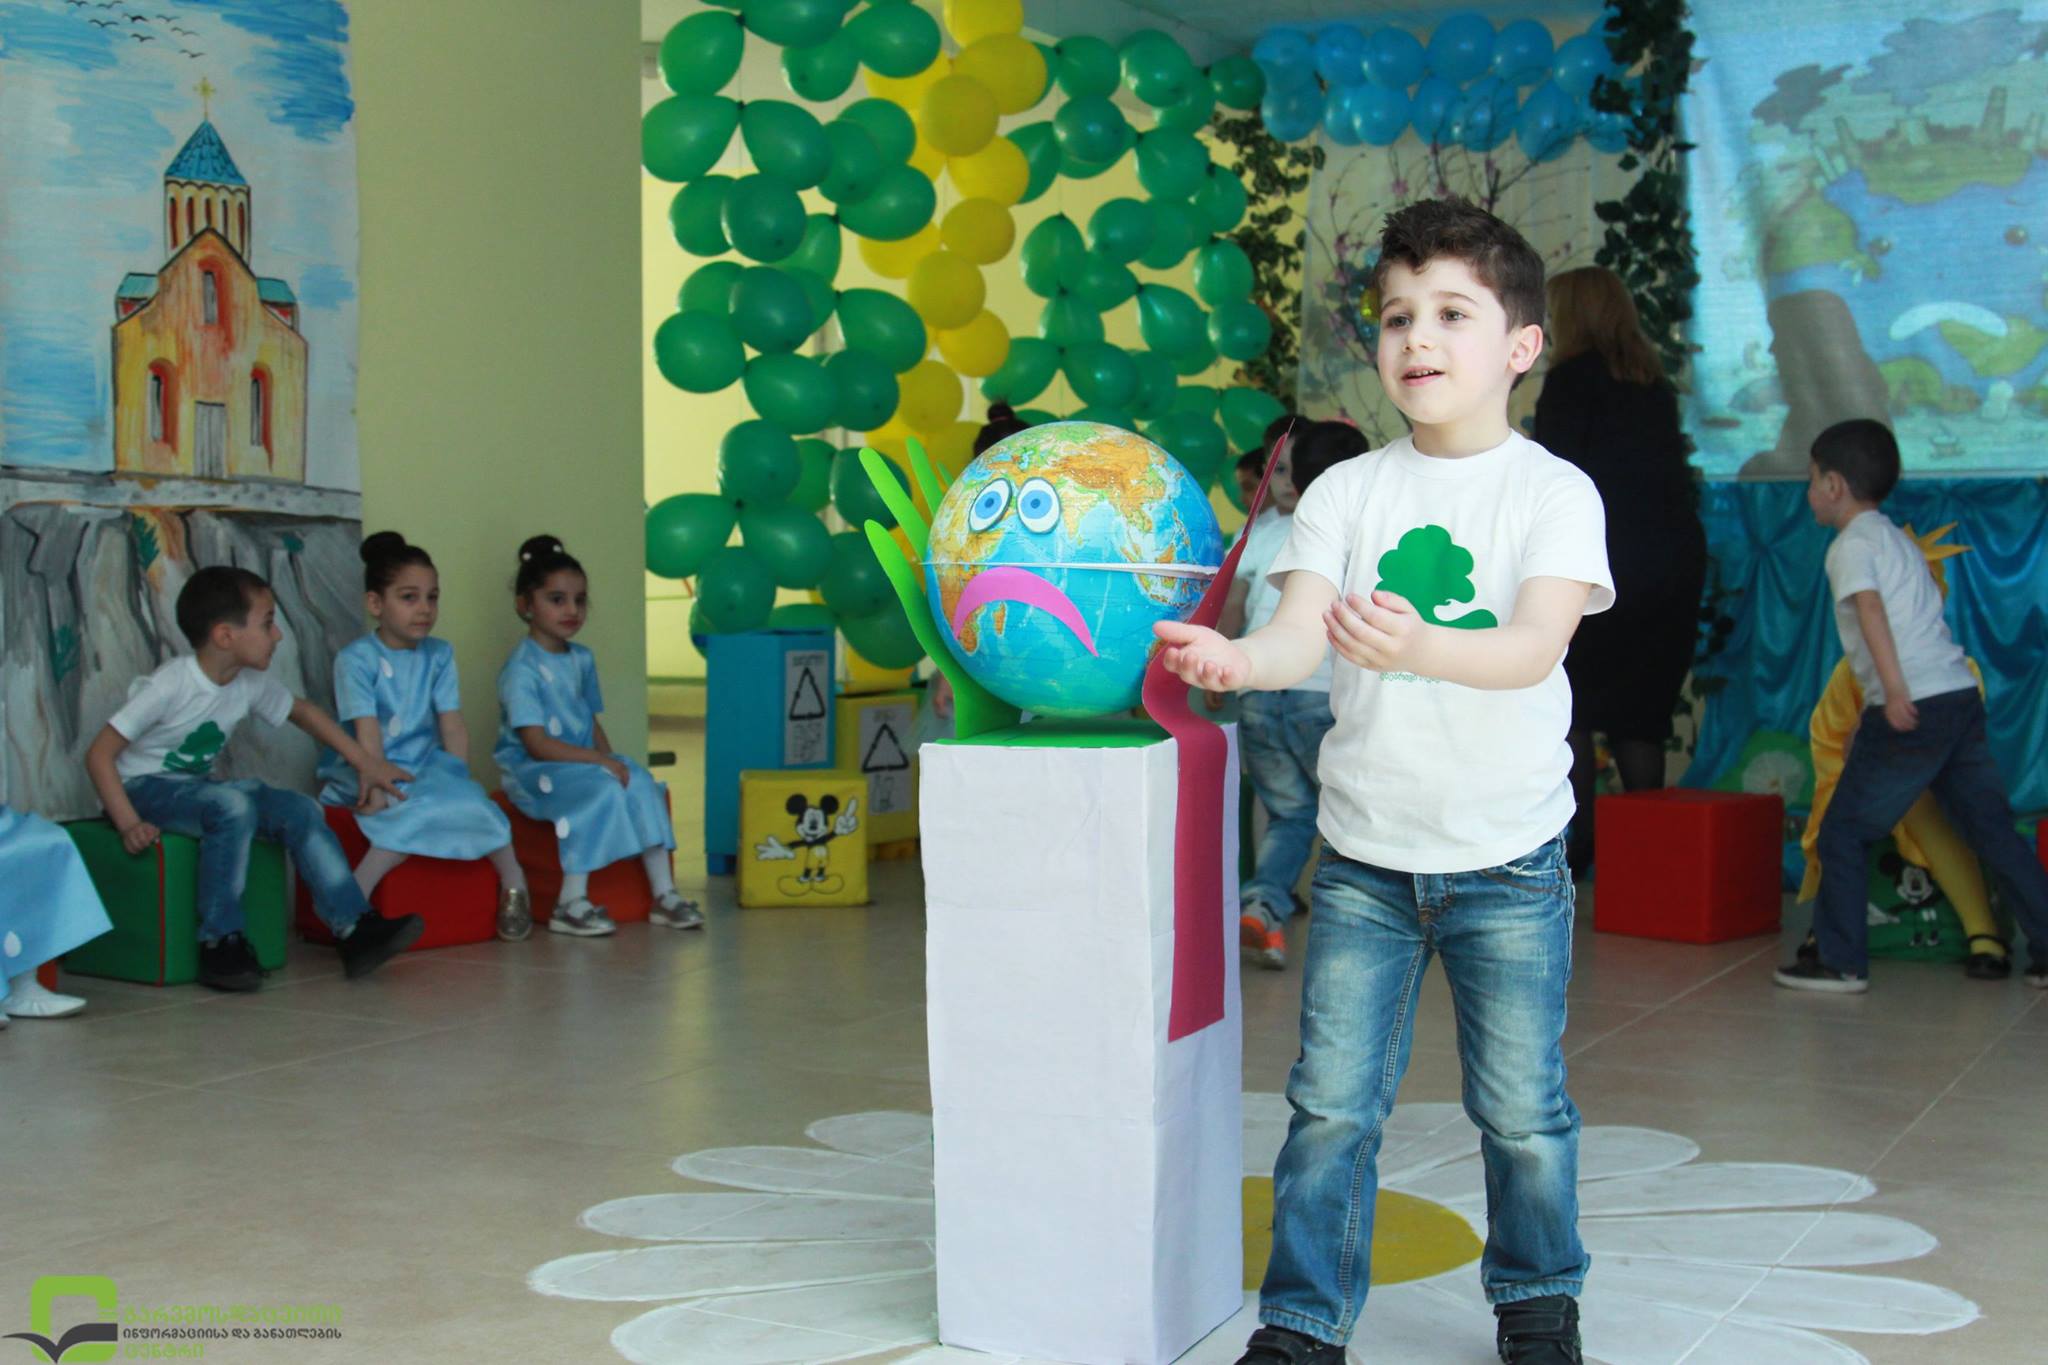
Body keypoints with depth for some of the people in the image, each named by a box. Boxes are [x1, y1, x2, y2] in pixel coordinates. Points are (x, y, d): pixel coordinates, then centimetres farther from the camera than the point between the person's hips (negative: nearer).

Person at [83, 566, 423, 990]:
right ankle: (220, 944, -27)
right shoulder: (168, 687, -23)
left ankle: (356, 930, -14)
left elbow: (302, 710, 18)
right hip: (143, 788, -7)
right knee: (232, 806, -34)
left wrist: (365, 761, 16)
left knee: (299, 810, -12)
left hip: (196, 787, 7)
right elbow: (99, 754, -22)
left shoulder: (251, 684, -2)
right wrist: (129, 824, -31)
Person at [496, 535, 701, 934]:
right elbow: (538, 744, -21)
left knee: (640, 783, -17)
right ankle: (571, 904, -27)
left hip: (584, 762, 7)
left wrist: (610, 759, -3)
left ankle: (663, 893, -14)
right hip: (531, 771, -7)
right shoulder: (521, 669, -14)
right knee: (601, 789, -31)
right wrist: (602, 762, -24)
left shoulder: (581, 659, 11)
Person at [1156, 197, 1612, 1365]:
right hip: (1364, 853, 2)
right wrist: (1232, 657, -33)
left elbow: (1533, 648, -19)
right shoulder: (1347, 491, 3)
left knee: (1523, 1110, 8)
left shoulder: (1555, 492, -4)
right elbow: (1300, 634, -9)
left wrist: (1417, 646, -40)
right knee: (1332, 1106, 3)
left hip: (1507, 857, -2)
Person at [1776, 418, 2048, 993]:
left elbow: (1871, 609, -19)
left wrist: (1895, 691, -29)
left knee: (1842, 833, 2)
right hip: (1962, 694, 8)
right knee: (1993, 828, 12)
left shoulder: (1852, 544, -3)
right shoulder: (1898, 540, 23)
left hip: (1913, 708, -8)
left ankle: (1840, 961, 5)